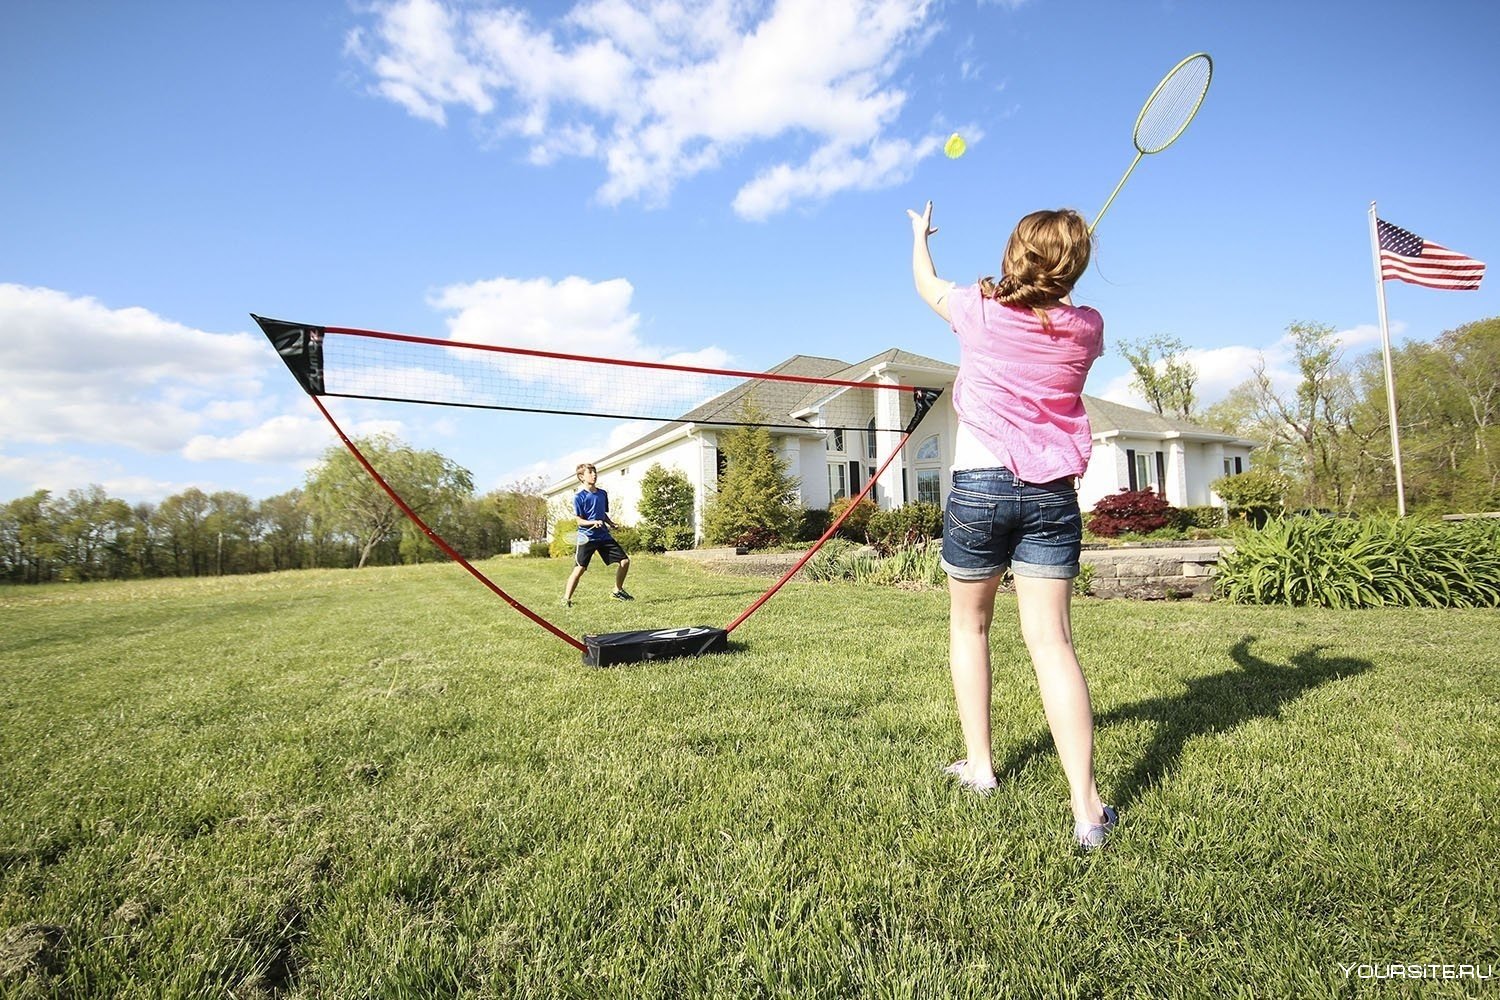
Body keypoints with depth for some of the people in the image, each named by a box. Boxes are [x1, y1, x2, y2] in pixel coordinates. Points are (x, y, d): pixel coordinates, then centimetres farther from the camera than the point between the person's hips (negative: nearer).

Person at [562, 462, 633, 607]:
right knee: (579, 569, -9)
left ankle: (618, 591, 20)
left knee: (624, 561, 3)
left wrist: (612, 524, 5)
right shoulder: (579, 497, -7)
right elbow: (580, 521, -8)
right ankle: (566, 599, 4)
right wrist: (593, 522, -25)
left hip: (604, 536, 6)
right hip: (587, 537, -6)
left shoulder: (603, 494, 11)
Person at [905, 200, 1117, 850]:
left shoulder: (978, 308, 1)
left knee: (968, 626, 16)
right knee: (1051, 640, -2)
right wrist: (1056, 286, 49)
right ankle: (1087, 807, -5)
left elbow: (925, 283, 23)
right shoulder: (1086, 328, 6)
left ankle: (978, 764, 23)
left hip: (979, 485, -2)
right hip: (1052, 494, 2)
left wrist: (920, 234, 43)